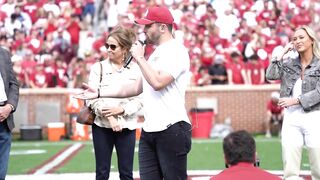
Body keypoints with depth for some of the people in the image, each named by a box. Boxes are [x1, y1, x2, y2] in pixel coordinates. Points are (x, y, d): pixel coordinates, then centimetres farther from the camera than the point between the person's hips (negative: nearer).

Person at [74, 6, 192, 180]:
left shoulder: (176, 51, -9)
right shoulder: (155, 54, 21)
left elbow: (158, 82, -22)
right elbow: (136, 87, 24)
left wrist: (139, 58, -10)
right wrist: (99, 93, 22)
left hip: (172, 131, -9)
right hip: (148, 131, 9)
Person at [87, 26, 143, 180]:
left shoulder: (135, 69, 2)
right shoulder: (99, 67, 2)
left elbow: (139, 99, -1)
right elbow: (92, 97, -5)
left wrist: (121, 110, -17)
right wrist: (109, 117, -16)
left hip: (127, 126, 0)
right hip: (102, 126, 0)